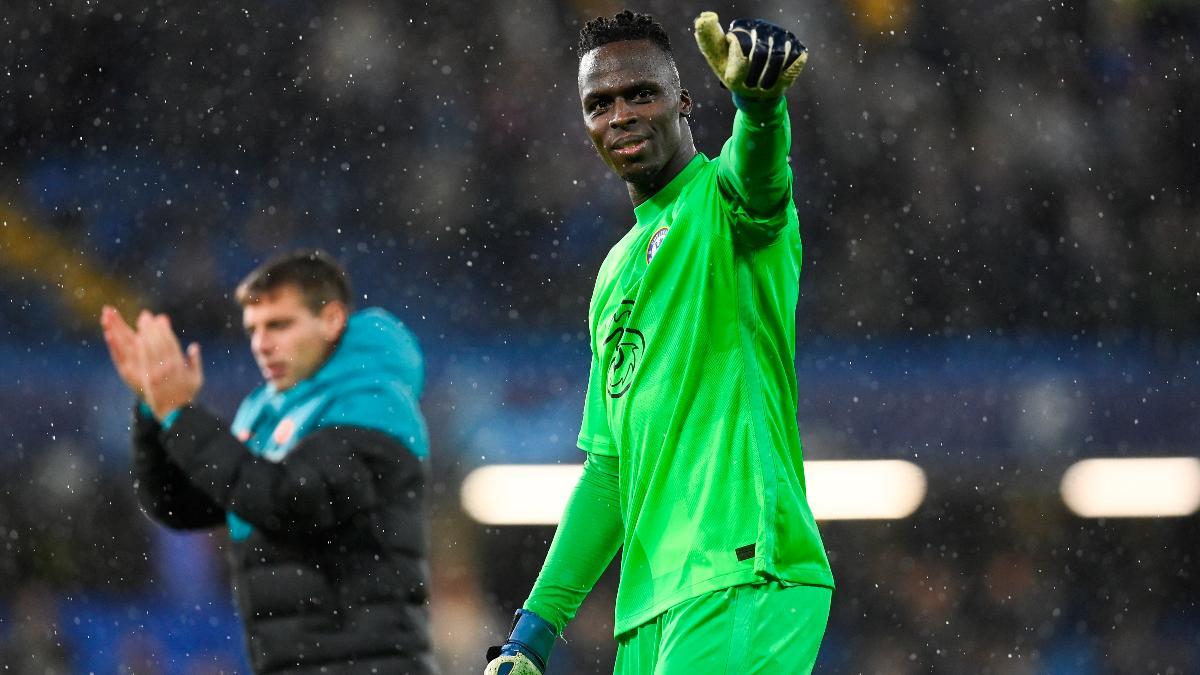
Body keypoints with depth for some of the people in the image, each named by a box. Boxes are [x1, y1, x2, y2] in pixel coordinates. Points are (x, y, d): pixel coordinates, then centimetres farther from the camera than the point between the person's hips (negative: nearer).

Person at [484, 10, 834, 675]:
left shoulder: (720, 199, 0)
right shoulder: (615, 275, 23)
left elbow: (756, 176, -27)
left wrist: (758, 100, -50)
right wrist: (537, 621, 19)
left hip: (744, 577, -8)